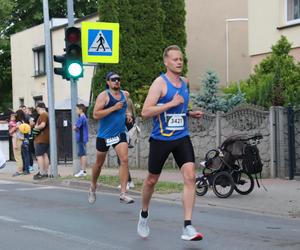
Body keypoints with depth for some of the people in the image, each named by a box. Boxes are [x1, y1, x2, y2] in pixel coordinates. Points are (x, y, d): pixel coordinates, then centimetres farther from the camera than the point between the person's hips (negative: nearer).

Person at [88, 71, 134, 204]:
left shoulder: (125, 94, 7)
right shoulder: (103, 95, -10)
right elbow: (95, 115, -20)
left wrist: (127, 114, 8)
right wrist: (114, 108, -23)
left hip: (120, 133, 3)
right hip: (104, 135, -3)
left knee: (124, 160, -17)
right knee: (99, 163, 12)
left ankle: (123, 194, -17)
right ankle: (93, 187, 39)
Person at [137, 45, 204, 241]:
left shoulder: (185, 82, 10)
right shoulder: (160, 83, -10)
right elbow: (145, 112, -19)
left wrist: (190, 113, 9)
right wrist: (172, 103, -23)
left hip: (182, 137, 4)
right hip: (161, 139, -4)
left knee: (190, 176, -13)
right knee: (152, 179, 10)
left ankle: (188, 227, -14)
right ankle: (144, 214, 38)